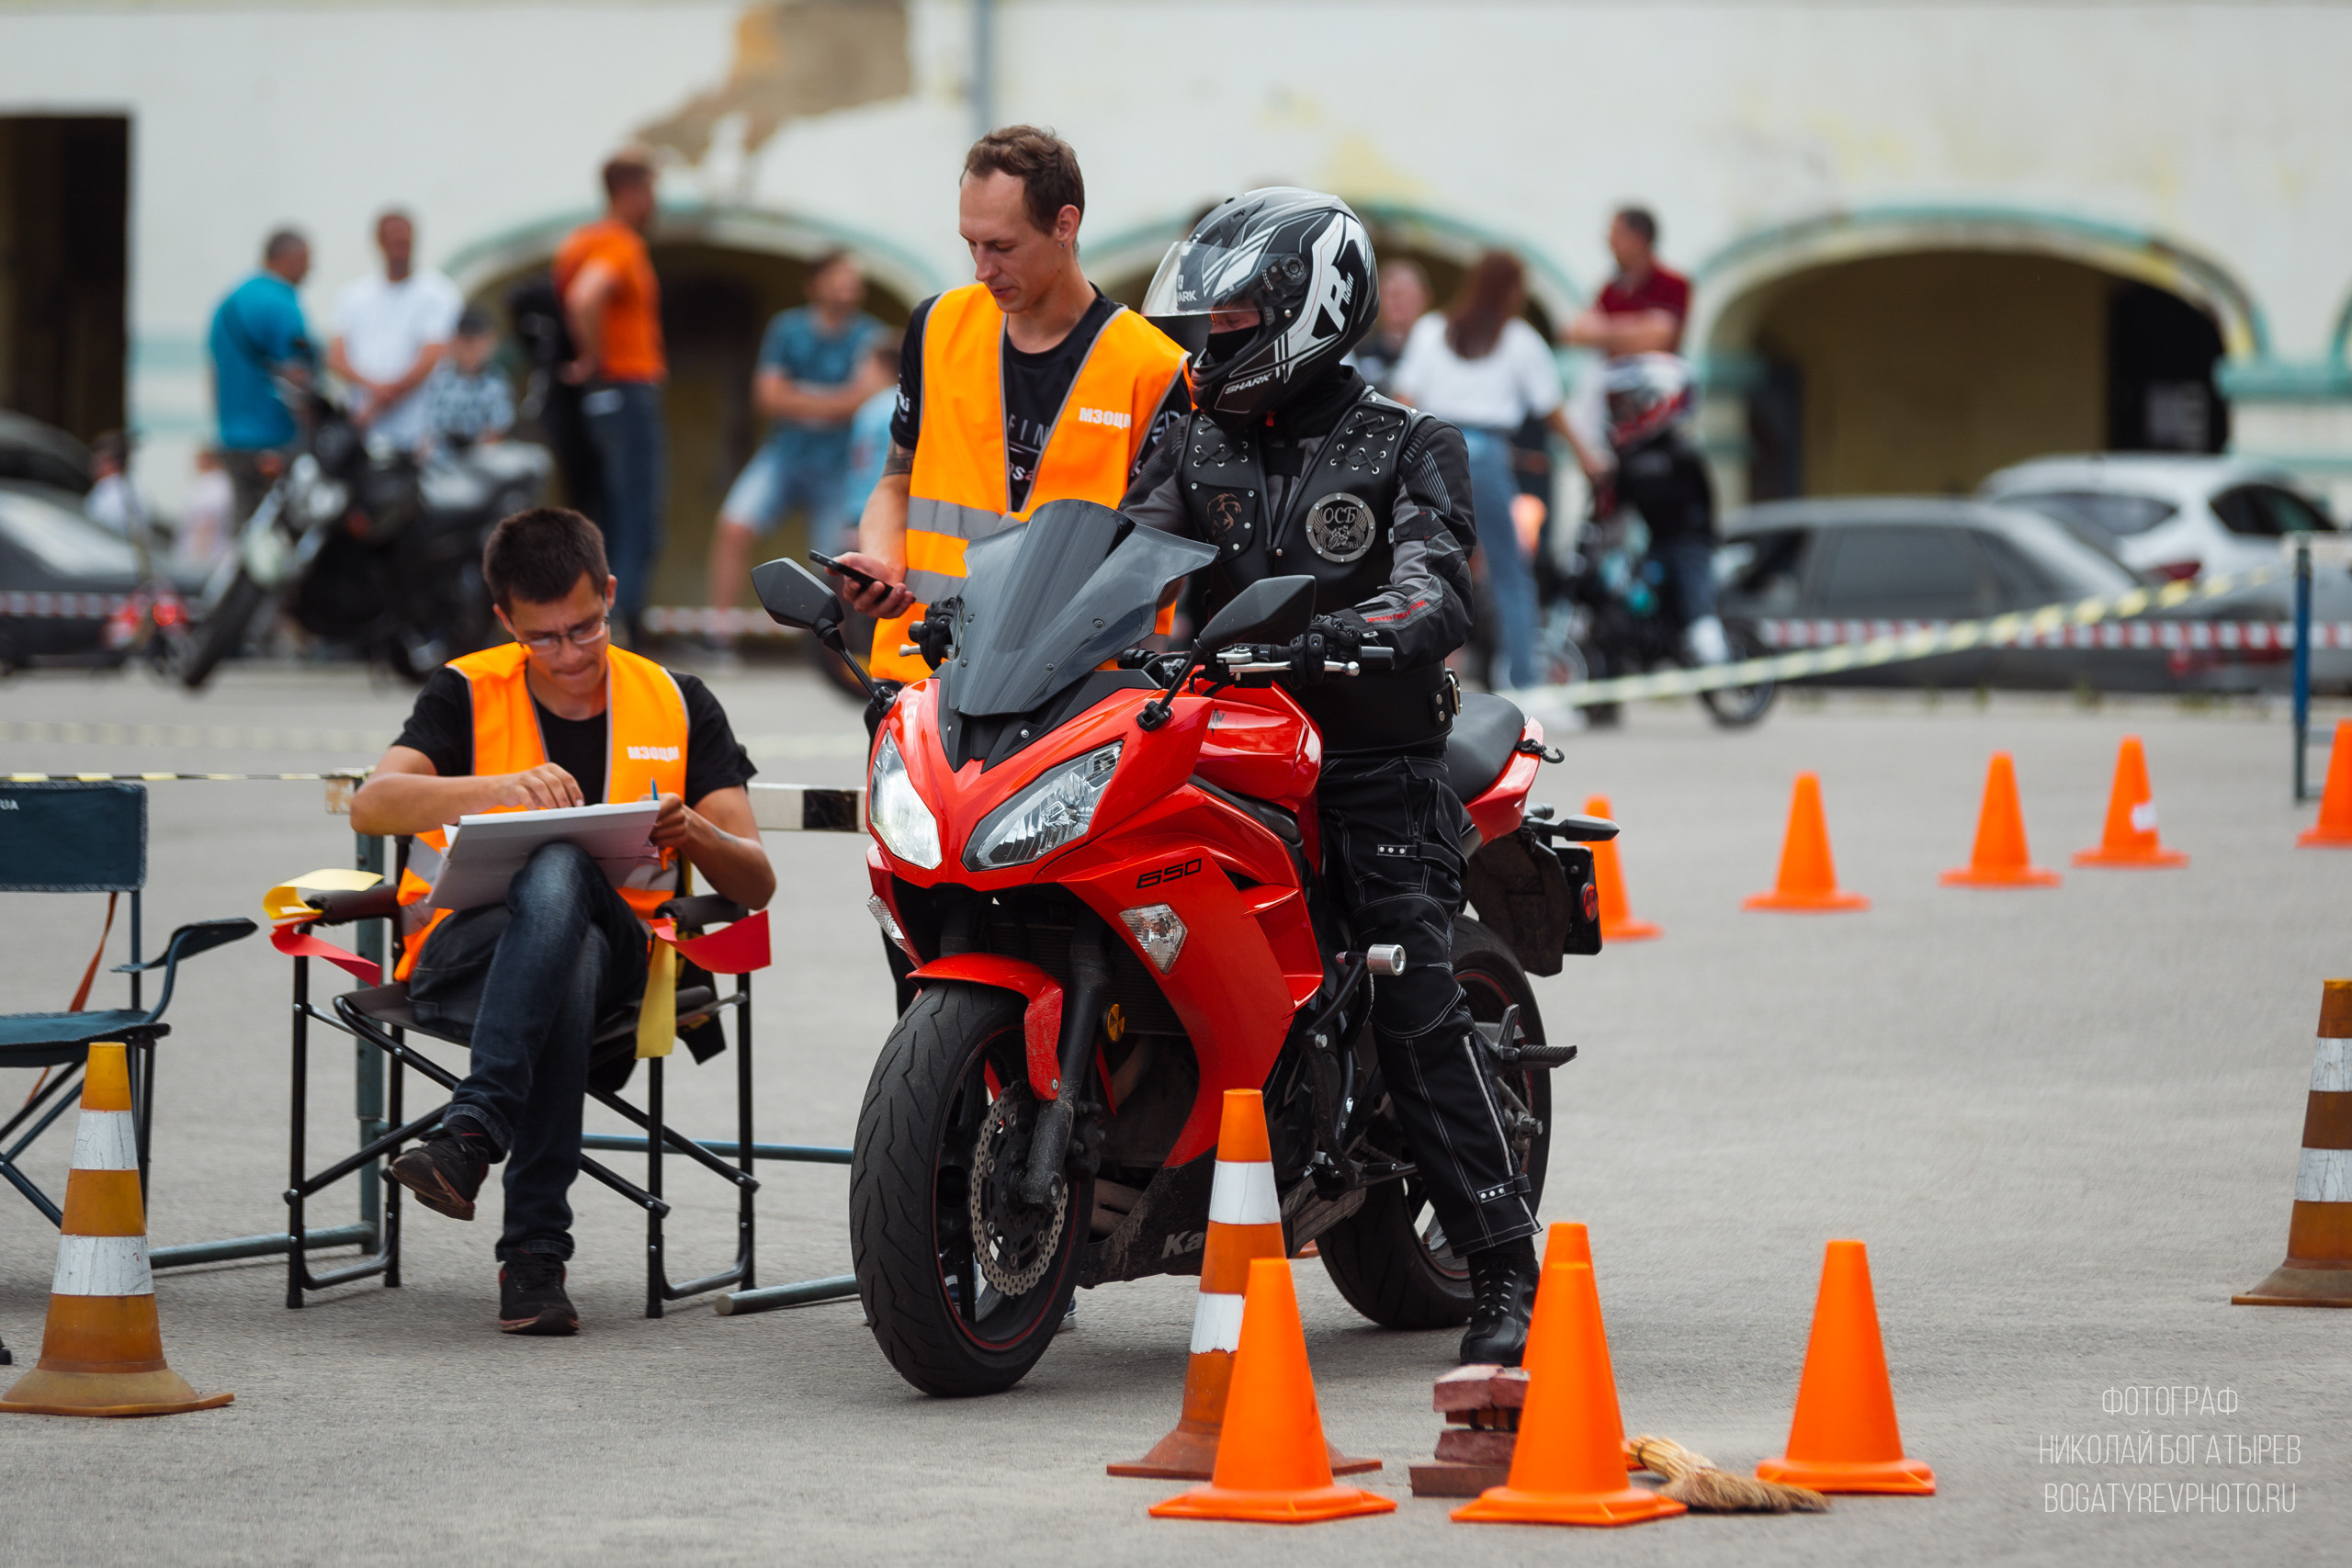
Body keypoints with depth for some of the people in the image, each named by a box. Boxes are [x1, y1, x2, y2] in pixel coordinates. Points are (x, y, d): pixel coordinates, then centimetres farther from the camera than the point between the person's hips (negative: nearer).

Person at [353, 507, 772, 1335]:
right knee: (556, 869, -39)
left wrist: (691, 833, -19)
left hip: (617, 953, 1)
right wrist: (498, 789, -33)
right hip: (465, 948, -1)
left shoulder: (678, 705, 9)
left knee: (558, 869, -36)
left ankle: (471, 1133, -47)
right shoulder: (468, 694, 4)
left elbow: (754, 884, 4)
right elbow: (370, 806, -15)